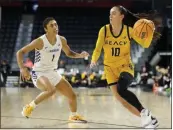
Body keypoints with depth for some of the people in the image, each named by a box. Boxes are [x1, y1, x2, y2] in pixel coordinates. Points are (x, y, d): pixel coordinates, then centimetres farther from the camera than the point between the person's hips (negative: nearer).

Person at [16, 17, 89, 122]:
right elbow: (20, 52, -16)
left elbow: (69, 53, 16)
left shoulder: (61, 40, -3)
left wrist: (80, 55, -4)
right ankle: (30, 107, -16)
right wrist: (22, 68, -30)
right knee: (51, 90, -37)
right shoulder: (40, 41, -20)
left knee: (72, 95, 6)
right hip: (39, 73, -6)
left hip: (53, 73, 6)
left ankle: (74, 116, 35)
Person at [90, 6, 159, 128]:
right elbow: (98, 49, -8)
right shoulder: (104, 30, -10)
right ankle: (148, 118, 7)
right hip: (110, 67, 3)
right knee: (120, 98, -5)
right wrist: (94, 61, -26)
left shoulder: (129, 30, -13)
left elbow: (144, 44, -8)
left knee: (121, 89, -31)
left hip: (125, 66, -3)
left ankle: (144, 112, -14)